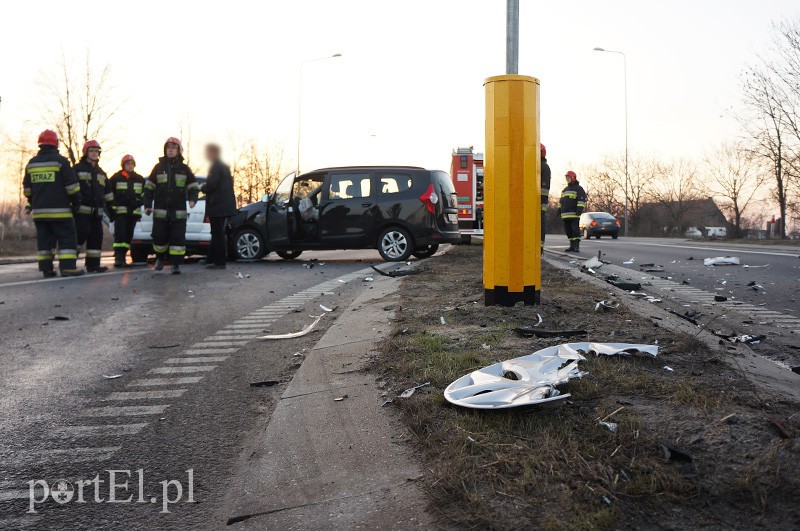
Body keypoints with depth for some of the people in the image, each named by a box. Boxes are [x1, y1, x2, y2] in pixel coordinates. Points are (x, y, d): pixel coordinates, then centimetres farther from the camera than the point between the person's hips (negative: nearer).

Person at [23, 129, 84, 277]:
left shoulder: (31, 163, 12)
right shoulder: (61, 161, -7)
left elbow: (27, 189, 18)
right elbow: (71, 185, -10)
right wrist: (76, 201, 1)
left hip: (39, 210, 6)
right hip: (59, 210, -6)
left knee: (44, 239, 9)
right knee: (67, 237, -3)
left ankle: (46, 269, 8)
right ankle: (68, 267, -12)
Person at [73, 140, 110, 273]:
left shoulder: (101, 172, 22)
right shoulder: (77, 169, 1)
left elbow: (107, 192, 24)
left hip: (96, 211, 6)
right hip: (81, 210, -6)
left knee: (96, 236, 4)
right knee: (82, 232, -16)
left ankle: (93, 264, 9)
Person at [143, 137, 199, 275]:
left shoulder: (184, 169, 9)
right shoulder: (158, 167, 10)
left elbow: (193, 187, 8)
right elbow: (149, 187, 11)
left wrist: (192, 199, -12)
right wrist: (147, 204, 1)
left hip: (178, 211, -1)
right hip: (160, 211, 1)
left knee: (178, 237, -6)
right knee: (159, 237, 3)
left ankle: (176, 264, -2)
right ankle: (160, 258, 28)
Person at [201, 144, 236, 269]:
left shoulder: (215, 167, -13)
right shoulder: (225, 167, 17)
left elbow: (211, 184, -22)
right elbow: (229, 183, 20)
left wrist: (202, 188, -3)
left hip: (217, 206, -10)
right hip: (224, 205, 10)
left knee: (217, 234, -5)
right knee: (217, 234, 16)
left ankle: (219, 262, -2)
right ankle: (211, 259, 26)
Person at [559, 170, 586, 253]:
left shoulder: (578, 188, 0)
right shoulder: (565, 190, 24)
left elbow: (582, 200, -9)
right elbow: (561, 201, 28)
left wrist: (579, 210, -19)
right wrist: (559, 210, 20)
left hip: (574, 214, -7)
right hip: (565, 214, 8)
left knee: (575, 229, -11)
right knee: (568, 230, 6)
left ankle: (577, 246, -11)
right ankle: (572, 246, 11)